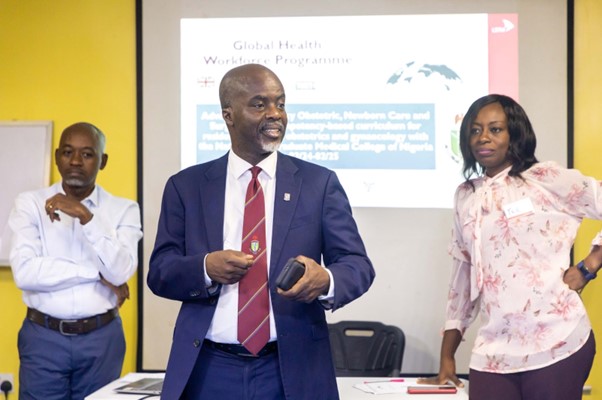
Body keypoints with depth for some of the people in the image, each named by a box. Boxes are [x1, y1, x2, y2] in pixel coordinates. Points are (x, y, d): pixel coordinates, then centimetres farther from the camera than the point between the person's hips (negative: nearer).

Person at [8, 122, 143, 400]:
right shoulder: (30, 204, 0)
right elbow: (25, 273, -13)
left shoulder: (124, 209, 1)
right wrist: (98, 274, -12)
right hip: (43, 337, 0)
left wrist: (85, 216, -20)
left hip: (102, 337, 1)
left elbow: (121, 272, -14)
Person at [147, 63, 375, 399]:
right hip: (210, 369, 0)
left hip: (292, 369, 0)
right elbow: (160, 272, 3)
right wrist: (206, 268, -18)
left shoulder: (319, 183, 3)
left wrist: (325, 280, -24)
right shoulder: (186, 186, 5)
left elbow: (357, 264, -2)